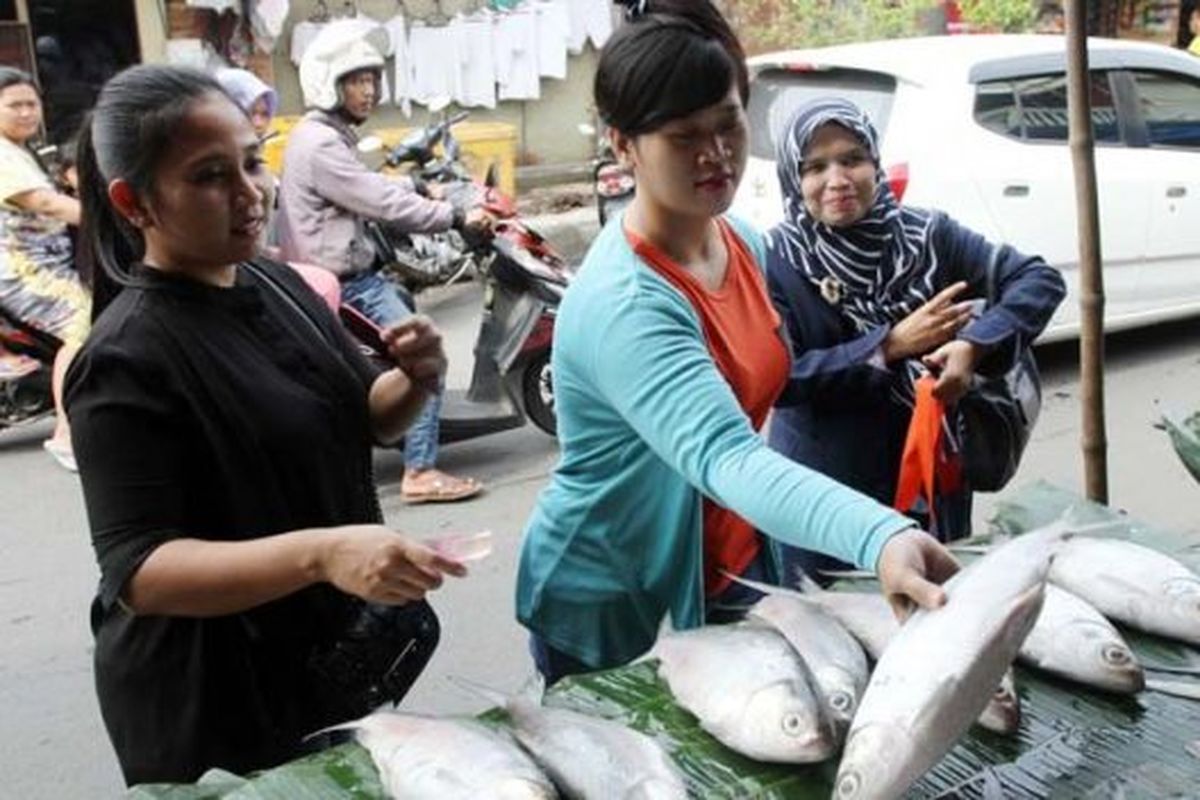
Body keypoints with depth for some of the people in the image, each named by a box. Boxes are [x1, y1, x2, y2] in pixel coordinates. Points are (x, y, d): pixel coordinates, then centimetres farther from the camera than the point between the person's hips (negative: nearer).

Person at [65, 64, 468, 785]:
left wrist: (415, 381, -13)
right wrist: (319, 554, -40)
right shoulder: (126, 359, -23)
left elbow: (363, 422, 9)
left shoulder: (278, 285, -2)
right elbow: (136, 570, -26)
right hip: (217, 707, -7)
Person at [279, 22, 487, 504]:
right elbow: (383, 203, -23)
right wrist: (457, 218, -19)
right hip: (344, 280, -11)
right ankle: (420, 472, -18)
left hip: (347, 269, 11)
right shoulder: (320, 145, -20)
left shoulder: (322, 135, 14)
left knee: (409, 307, 30)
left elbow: (369, 188, 22)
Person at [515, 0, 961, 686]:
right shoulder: (620, 304, -30)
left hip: (727, 566, 7)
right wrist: (882, 539, -59)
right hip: (604, 605, -7)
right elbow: (724, 456, -44)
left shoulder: (744, 243, -4)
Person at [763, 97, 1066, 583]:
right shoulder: (773, 259, -11)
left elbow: (1040, 279, -3)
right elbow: (779, 379, -16)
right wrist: (888, 346, -21)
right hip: (822, 497, -2)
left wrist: (973, 346, -19)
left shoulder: (927, 235, -5)